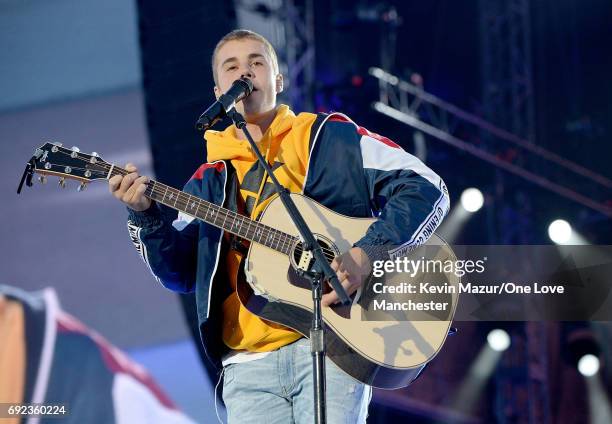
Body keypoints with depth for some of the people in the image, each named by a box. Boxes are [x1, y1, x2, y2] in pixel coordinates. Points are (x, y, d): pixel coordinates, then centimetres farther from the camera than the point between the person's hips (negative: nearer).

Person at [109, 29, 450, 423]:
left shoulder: (328, 136, 10)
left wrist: (367, 256, -14)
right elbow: (181, 271, 12)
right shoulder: (210, 181, 21)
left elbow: (426, 188, 1)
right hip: (248, 359, 3)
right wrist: (146, 217, -6)